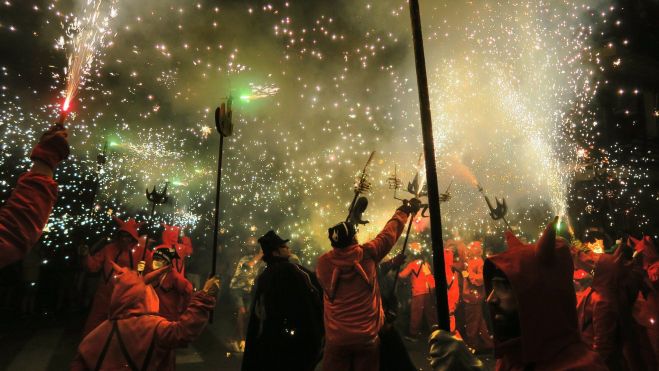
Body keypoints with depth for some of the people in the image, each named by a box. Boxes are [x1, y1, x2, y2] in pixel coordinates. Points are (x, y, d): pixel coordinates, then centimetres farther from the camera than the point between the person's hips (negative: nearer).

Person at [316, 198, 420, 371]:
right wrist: (404, 211, 21)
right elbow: (389, 233, 5)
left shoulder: (323, 263, -10)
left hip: (336, 338, 1)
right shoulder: (368, 254, -10)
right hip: (368, 336, 0)